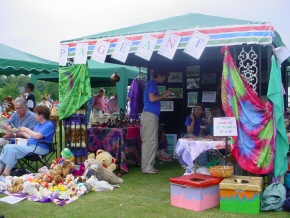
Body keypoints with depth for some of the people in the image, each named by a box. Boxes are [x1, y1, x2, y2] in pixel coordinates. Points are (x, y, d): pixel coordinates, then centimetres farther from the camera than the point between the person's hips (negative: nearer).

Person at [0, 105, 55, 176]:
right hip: (30, 146, 10)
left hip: (39, 149, -10)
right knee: (7, 147, -4)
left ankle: (6, 173, -18)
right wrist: (22, 133, 26)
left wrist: (26, 129, -9)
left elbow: (37, 136, -22)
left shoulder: (49, 125, -10)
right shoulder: (38, 124, 21)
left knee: (11, 148, -21)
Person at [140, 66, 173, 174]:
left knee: (149, 141, 11)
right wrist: (164, 95, -10)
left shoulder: (152, 84, 20)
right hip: (150, 115, -10)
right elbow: (152, 98, -21)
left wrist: (164, 94, 17)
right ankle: (147, 167, -5)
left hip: (151, 115, 10)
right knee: (150, 142, -8)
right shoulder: (152, 83, -10)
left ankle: (149, 165, 15)